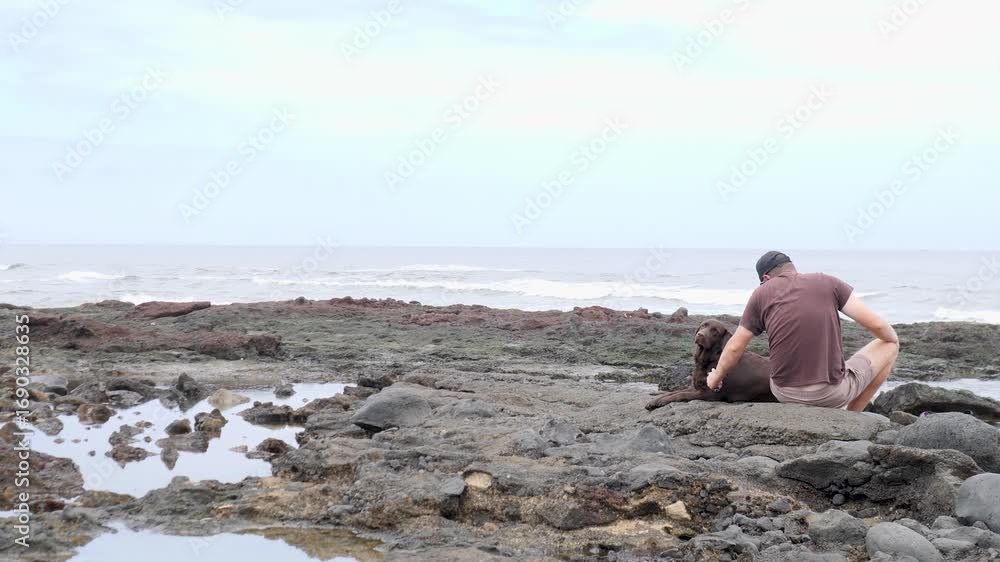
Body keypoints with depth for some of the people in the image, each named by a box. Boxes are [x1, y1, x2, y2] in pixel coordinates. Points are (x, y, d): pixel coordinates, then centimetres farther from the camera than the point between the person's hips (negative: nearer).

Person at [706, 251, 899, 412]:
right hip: (832, 392, -4)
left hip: (786, 394, 4)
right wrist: (892, 338, 19)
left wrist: (717, 377, 28)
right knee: (889, 345, 21)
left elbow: (735, 347, 9)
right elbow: (875, 324, -4)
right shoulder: (828, 282, 1)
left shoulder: (761, 294, 4)